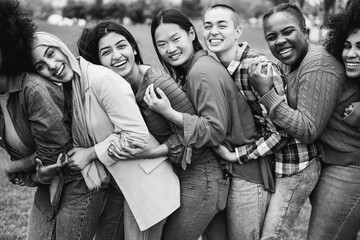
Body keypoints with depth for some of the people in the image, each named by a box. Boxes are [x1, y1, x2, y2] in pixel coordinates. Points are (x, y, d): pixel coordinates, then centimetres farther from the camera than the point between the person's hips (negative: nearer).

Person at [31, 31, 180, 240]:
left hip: (146, 182, -8)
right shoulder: (67, 91, 4)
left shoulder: (101, 79, -21)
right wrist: (90, 167, -7)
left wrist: (91, 153, -16)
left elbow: (137, 135, -23)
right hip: (118, 184, 8)